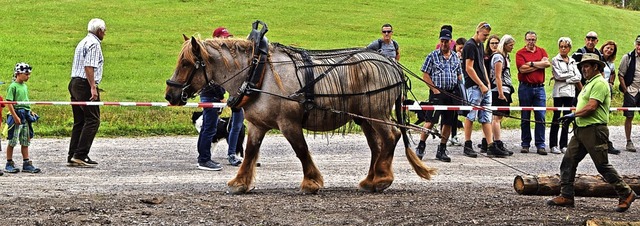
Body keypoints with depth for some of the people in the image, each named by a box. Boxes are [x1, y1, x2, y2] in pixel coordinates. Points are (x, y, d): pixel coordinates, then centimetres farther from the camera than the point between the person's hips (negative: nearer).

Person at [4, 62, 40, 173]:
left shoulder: (24, 86, 13)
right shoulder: (13, 86, -10)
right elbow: (9, 103, -14)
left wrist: (30, 112, 14)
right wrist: (15, 116, -19)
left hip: (25, 116, 7)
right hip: (16, 115, -7)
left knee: (25, 141, 9)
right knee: (12, 141, -1)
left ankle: (27, 164, 12)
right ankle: (9, 163, 6)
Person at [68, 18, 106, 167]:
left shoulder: (83, 42, 21)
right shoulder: (93, 44, -9)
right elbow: (89, 67, -19)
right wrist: (93, 87, -22)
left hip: (74, 83, 10)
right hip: (85, 85, -10)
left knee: (79, 121, 11)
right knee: (92, 120, -9)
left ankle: (72, 156, 9)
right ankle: (80, 155, -14)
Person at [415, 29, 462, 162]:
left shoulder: (455, 57, 15)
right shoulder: (433, 56, 1)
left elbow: (459, 75, 21)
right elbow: (425, 75, -1)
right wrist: (434, 89, -10)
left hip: (452, 94, 5)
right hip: (437, 92, -5)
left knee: (448, 123, 4)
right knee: (431, 121, -10)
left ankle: (441, 150, 12)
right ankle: (420, 147, -1)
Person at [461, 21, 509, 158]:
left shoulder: (480, 45, 18)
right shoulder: (470, 46, -11)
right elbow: (469, 68, -15)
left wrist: (487, 82, 14)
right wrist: (481, 85, -15)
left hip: (484, 87, 9)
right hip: (474, 86, -9)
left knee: (486, 118, 6)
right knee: (471, 116, -4)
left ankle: (491, 147, 4)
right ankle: (467, 145, 2)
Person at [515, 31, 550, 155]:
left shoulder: (541, 51, 11)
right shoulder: (520, 53, 2)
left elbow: (547, 63, -6)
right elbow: (522, 69, -12)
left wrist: (532, 64, -7)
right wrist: (539, 65, -5)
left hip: (539, 88, 2)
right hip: (525, 88, -2)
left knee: (541, 118, -2)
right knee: (525, 118, 4)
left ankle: (540, 145, 0)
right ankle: (525, 144, 11)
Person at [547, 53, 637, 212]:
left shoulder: (599, 83, -12)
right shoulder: (589, 83, 21)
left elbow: (591, 107, -20)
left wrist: (574, 115, -10)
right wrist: (575, 116, 8)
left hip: (594, 130, -10)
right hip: (581, 129, 10)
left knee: (603, 166, -6)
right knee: (568, 162, 5)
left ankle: (626, 194, 4)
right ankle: (566, 196, 8)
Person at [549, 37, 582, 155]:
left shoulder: (572, 61, 14)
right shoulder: (555, 60, 1)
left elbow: (578, 77, 5)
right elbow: (559, 75, -10)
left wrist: (564, 78, -6)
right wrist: (572, 76, -3)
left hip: (570, 92, 5)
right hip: (559, 92, -5)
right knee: (556, 118, -5)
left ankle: (563, 145, 10)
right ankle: (553, 145, -2)